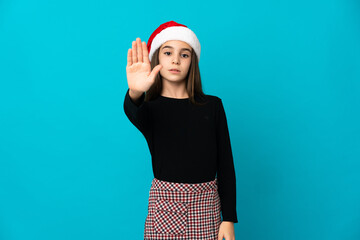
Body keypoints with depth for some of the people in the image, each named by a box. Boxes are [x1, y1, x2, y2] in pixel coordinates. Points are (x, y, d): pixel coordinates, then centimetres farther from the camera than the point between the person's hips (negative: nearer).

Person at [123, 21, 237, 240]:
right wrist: (135, 93, -48)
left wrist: (229, 219, -1)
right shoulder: (150, 108, 0)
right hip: (163, 204, -1)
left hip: (206, 203, 1)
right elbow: (133, 113, -25)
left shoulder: (212, 106, 3)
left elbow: (225, 164, 2)